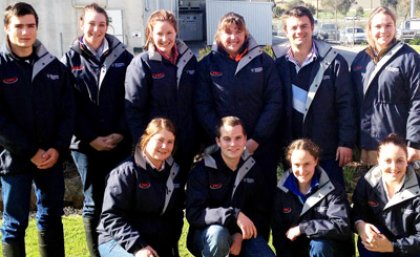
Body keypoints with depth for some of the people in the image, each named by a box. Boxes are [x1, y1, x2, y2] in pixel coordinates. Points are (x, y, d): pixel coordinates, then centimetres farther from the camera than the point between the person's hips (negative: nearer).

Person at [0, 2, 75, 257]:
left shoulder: (54, 66, 6)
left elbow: (68, 111, 4)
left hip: (52, 157, 3)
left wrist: (58, 148, -9)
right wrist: (31, 151, -14)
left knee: (52, 219, 11)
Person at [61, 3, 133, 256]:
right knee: (93, 204, 7)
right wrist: (92, 138, -9)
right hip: (86, 144, 0)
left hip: (120, 141, 0)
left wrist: (120, 133, -9)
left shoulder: (122, 56, 4)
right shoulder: (70, 60, 4)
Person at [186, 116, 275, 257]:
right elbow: (194, 214, -22)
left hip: (243, 234, 4)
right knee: (218, 234, -38)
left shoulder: (253, 169, 0)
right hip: (208, 232, -4)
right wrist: (234, 215, -33)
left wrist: (240, 235, -14)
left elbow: (261, 211, 5)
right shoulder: (202, 170, -13)